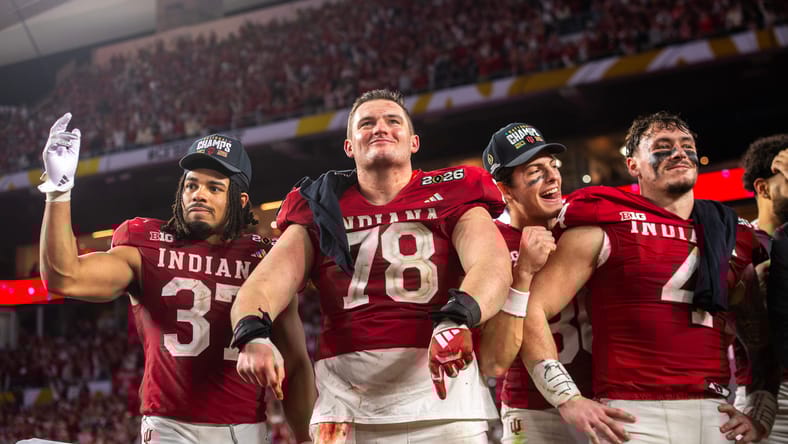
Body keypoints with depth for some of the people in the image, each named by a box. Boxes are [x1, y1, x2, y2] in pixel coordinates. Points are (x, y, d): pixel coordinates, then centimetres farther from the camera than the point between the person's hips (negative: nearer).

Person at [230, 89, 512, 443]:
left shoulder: (450, 196, 9)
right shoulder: (321, 209, 14)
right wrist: (253, 334, -22)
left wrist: (456, 319, -31)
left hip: (440, 382, -1)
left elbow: (493, 266, -10)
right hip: (344, 386, 1)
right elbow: (263, 285, 1)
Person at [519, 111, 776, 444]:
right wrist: (568, 400, -11)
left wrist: (762, 414, 9)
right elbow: (533, 309, -4)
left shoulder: (734, 239, 16)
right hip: (636, 417, -4)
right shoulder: (603, 227, 1)